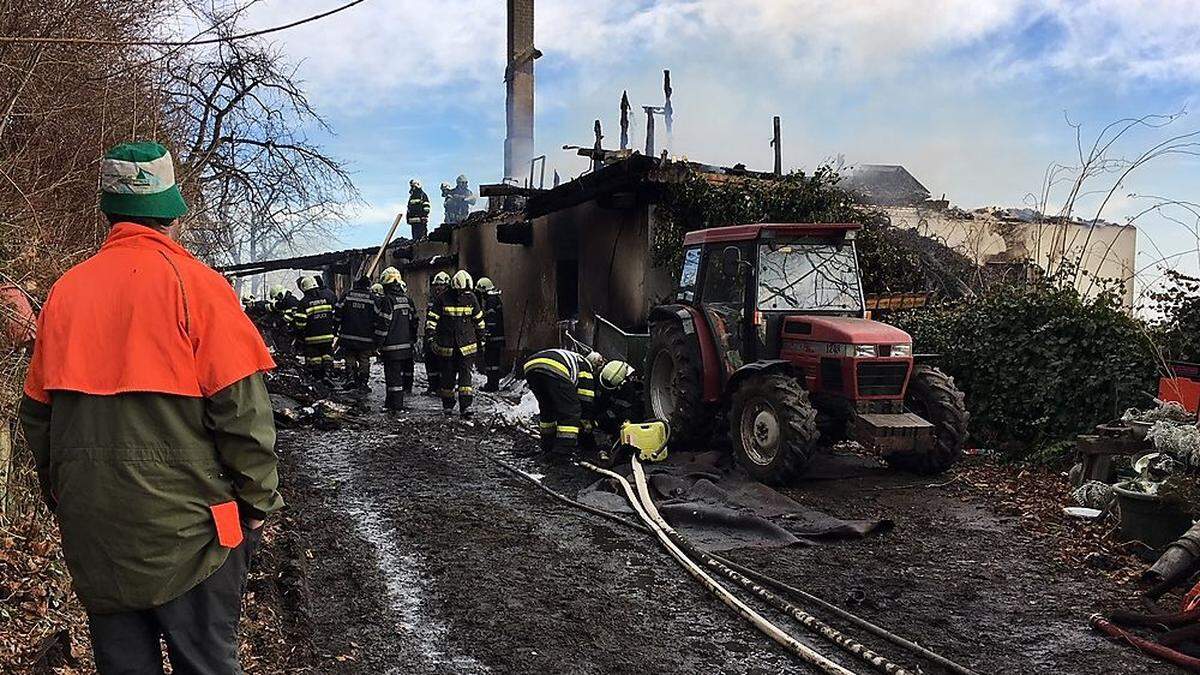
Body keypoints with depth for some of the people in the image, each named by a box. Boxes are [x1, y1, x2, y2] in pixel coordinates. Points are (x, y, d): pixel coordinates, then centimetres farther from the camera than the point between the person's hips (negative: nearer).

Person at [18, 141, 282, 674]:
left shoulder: (65, 291, 4)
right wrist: (259, 502, -5)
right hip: (188, 528, -5)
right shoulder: (194, 282, -12)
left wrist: (61, 498, 22)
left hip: (93, 529, 5)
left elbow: (37, 414, 10)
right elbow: (240, 408, -16)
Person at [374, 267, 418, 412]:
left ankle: (396, 405, -1)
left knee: (393, 374, -3)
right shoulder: (407, 299, 10)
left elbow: (383, 324, -15)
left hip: (392, 346, -7)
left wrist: (379, 343, -8)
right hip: (406, 345, 7)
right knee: (404, 372, 15)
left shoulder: (387, 300, -12)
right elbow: (414, 322, 14)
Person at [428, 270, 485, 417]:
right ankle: (447, 405, 21)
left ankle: (465, 405, -14)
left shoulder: (471, 298, 2)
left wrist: (481, 339, 16)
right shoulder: (443, 298, -5)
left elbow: (479, 320, 13)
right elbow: (432, 317, -1)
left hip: (467, 345, 0)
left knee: (465, 373, -9)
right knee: (448, 376, 8)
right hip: (446, 345, 0)